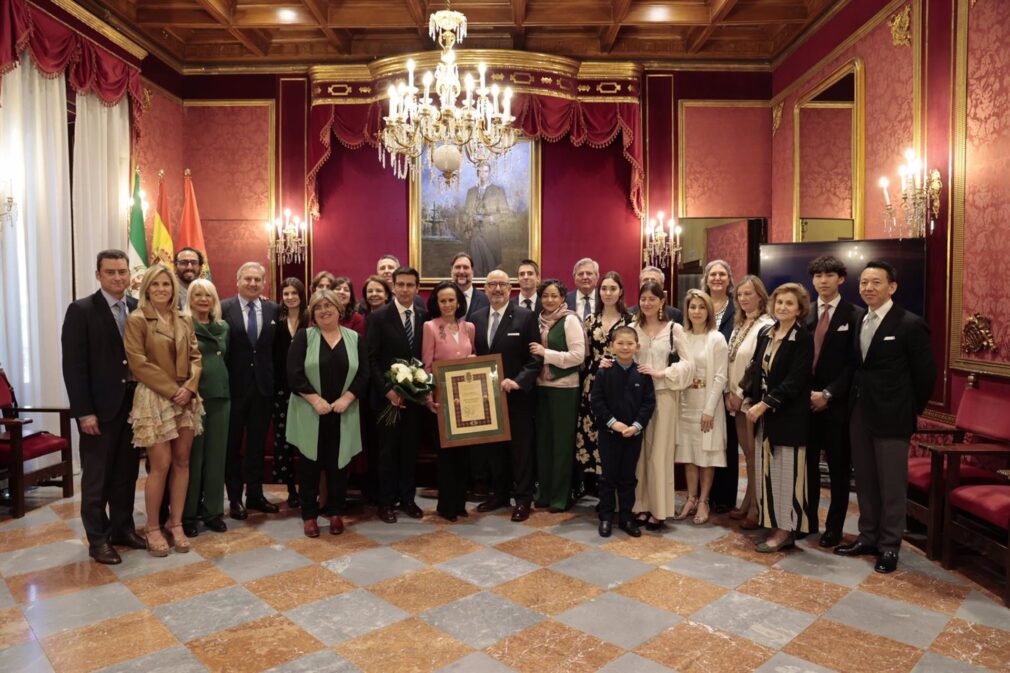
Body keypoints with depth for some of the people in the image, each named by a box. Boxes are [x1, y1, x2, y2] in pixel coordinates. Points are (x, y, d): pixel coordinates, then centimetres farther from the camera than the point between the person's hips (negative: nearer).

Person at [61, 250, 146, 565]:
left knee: (126, 473, 14)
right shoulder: (81, 310, -7)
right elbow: (73, 365, -10)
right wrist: (83, 412, -14)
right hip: (100, 407, -4)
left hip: (133, 403, 4)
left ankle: (123, 528, 28)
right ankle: (98, 539, 19)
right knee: (96, 476, 7)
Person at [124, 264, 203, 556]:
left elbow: (195, 356, 9)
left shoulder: (183, 320, 12)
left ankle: (176, 524, 18)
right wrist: (171, 390, -14)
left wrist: (189, 387, -7)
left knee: (182, 461, 7)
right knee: (161, 464, -4)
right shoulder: (137, 319, -5)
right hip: (154, 398, -5)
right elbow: (138, 363, -11)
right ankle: (153, 529, 11)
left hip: (186, 398, 5)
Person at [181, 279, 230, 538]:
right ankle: (188, 513, 14)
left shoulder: (223, 327, 12)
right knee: (192, 455, 2)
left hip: (220, 396, 5)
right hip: (192, 396, -5)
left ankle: (213, 510, 19)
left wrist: (224, 386, 13)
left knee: (216, 454, 9)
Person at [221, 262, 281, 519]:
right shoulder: (224, 308, -5)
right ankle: (235, 497, 22)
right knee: (233, 443, 10)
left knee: (257, 442, 12)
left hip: (264, 385, 3)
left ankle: (255, 494, 25)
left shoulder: (274, 309, 4)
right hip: (235, 386, -2)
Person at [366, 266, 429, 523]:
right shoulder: (378, 317, -6)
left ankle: (407, 498, 25)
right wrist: (387, 390, -16)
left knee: (410, 449, 12)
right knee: (388, 450, 7)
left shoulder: (424, 317, 5)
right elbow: (371, 359, -9)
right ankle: (386, 502, 19)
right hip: (388, 396, -3)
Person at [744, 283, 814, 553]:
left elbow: (794, 381, -17)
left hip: (789, 416, -6)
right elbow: (755, 369, 13)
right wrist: (750, 400, 2)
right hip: (764, 414, 7)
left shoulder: (803, 339, -11)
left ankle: (786, 531, 12)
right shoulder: (765, 333, 8)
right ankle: (774, 525, 22)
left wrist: (764, 405, -17)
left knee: (787, 472, 2)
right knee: (768, 472, 11)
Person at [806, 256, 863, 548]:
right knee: (807, 464, 7)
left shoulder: (854, 316, -2)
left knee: (839, 468, 7)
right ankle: (807, 520, 22)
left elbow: (853, 364, -7)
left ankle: (834, 528, 19)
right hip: (806, 401, 3)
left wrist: (828, 394, -13)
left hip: (837, 403, -2)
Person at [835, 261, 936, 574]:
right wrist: (853, 402, 8)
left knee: (891, 484, 4)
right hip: (859, 414, 6)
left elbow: (926, 373, -6)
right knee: (864, 481, 14)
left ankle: (889, 546, 17)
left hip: (891, 417, -6)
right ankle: (868, 537, 27)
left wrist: (911, 410, 0)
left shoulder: (910, 324, -11)